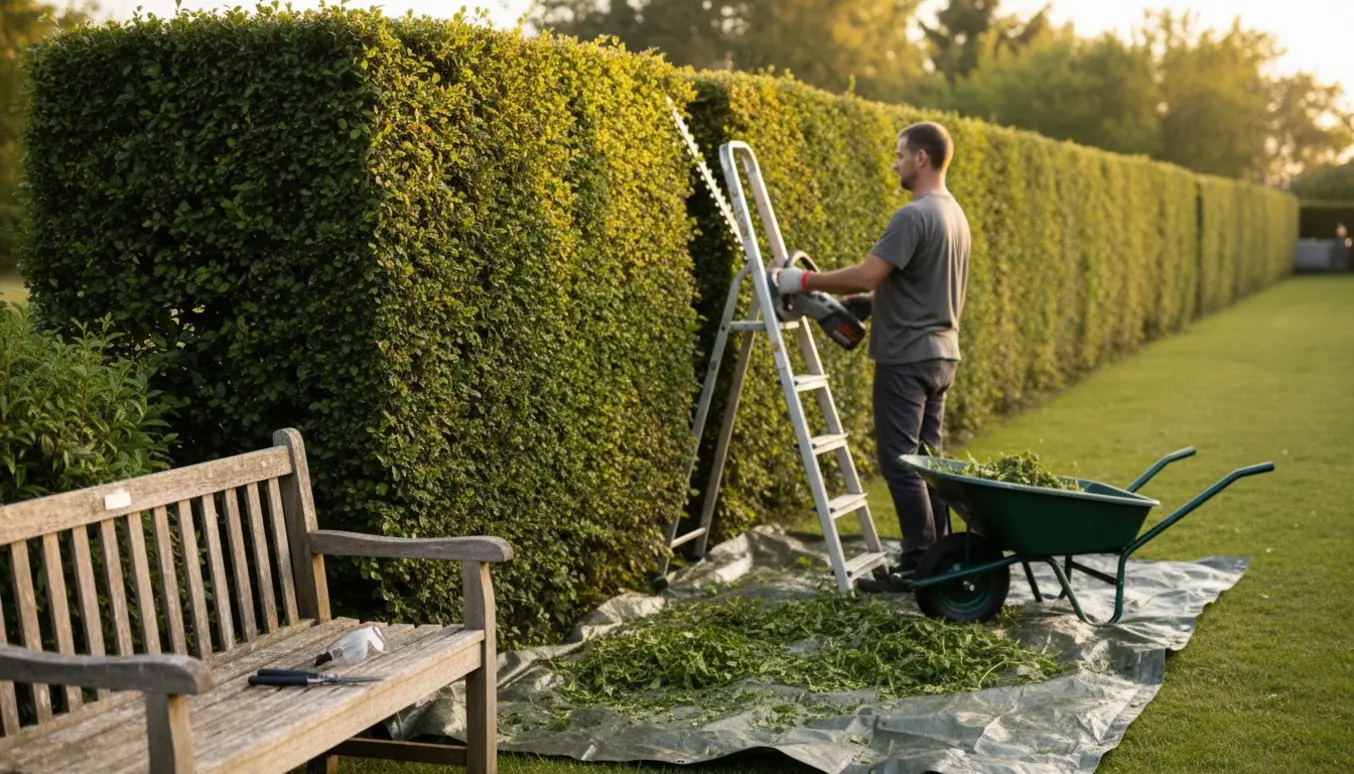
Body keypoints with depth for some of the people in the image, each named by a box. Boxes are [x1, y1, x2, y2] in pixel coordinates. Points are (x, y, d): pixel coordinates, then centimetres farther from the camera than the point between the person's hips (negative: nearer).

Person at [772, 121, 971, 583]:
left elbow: (867, 275, -22)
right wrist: (865, 302, 17)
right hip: (940, 353, 10)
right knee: (926, 458, 13)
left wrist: (806, 281, -12)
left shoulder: (914, 216, -17)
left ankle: (920, 563, -1)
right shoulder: (954, 214, 15)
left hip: (906, 358, -10)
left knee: (900, 462, -4)